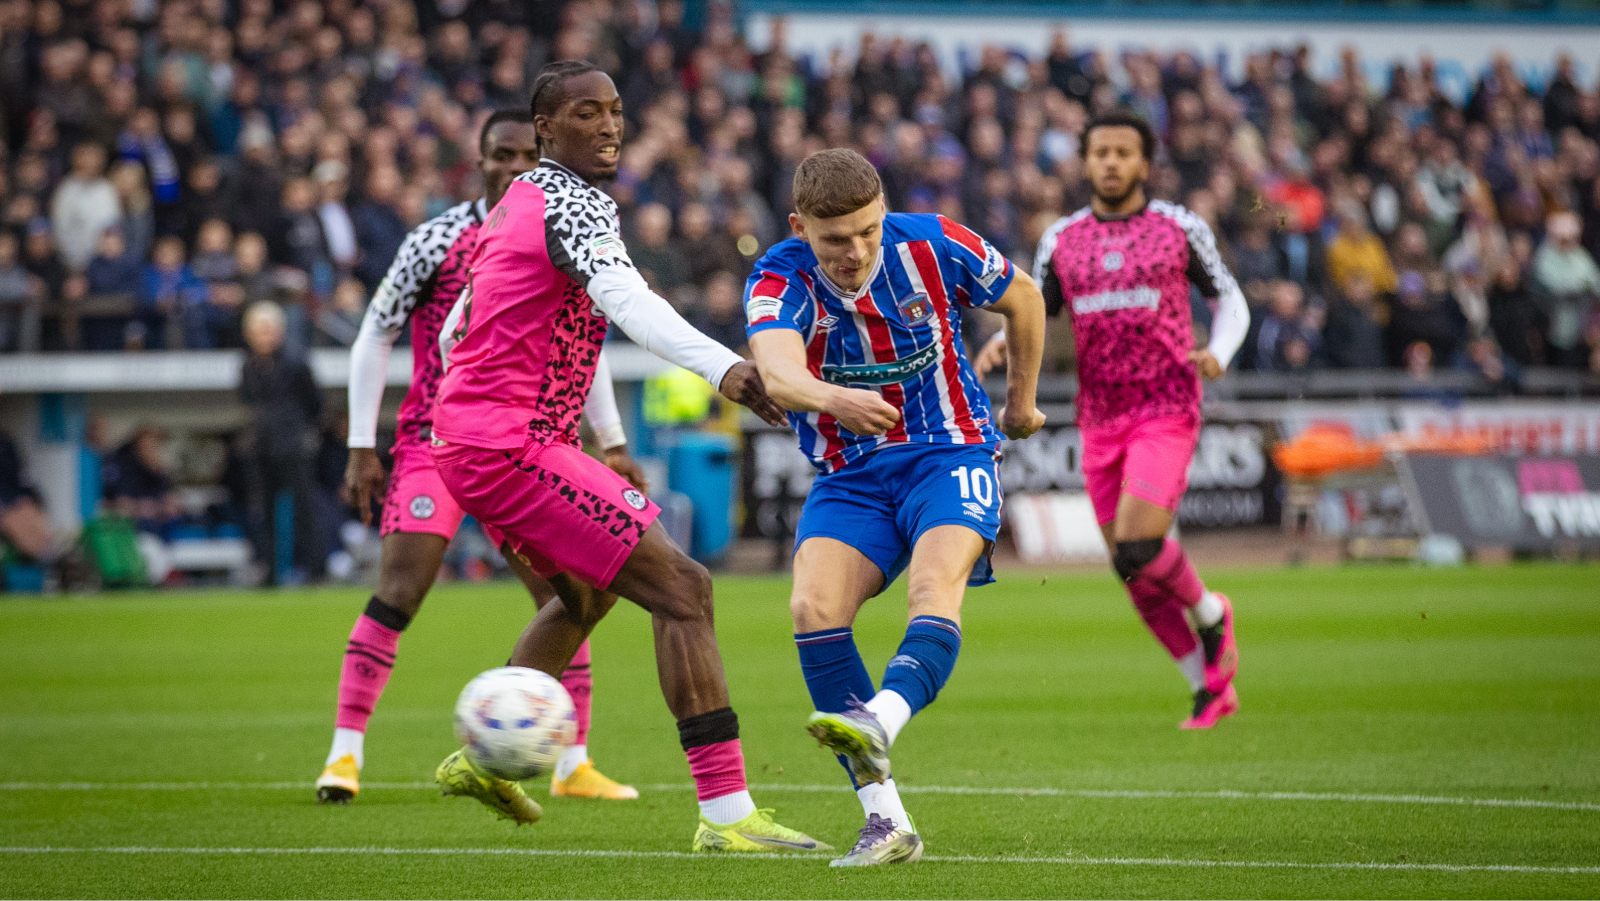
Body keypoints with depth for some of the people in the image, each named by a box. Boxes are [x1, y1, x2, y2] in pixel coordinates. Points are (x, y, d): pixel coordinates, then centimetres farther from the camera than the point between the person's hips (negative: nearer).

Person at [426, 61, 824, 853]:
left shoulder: (515, 203, 17)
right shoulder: (573, 202, -13)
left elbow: (455, 329, 26)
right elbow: (626, 301, -33)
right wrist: (722, 367, -49)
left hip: (463, 437, 10)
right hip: (513, 443, -10)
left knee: (584, 593, 32)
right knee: (680, 588, -14)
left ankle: (483, 757, 36)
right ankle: (726, 813, -20)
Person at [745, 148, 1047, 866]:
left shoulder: (933, 246, -9)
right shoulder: (779, 280, -14)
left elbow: (1022, 298, 12)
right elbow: (777, 372, -37)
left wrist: (1021, 399, 23)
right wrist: (834, 398, -59)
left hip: (949, 456, -1)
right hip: (848, 478, 1)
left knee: (936, 584, -32)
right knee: (813, 606, -24)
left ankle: (879, 721, -59)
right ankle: (885, 822, -22)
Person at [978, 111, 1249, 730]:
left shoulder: (1181, 229, 1)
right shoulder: (1062, 239, 9)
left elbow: (1230, 299, 10)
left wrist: (1218, 353, -9)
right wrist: (1003, 342, -6)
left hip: (1167, 412, -4)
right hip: (1100, 419, 4)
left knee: (1138, 546, -22)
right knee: (1134, 575, 4)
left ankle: (1209, 613, 9)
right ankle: (1212, 687, 19)